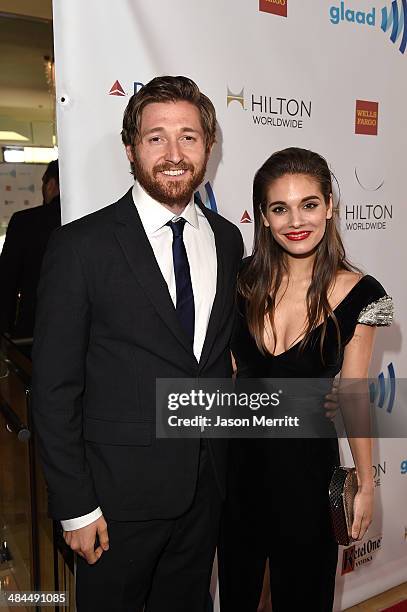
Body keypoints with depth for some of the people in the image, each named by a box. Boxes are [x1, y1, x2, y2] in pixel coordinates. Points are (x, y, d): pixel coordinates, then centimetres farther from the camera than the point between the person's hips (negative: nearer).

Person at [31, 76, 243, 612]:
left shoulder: (227, 239, 2)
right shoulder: (81, 246, -14)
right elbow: (54, 387, -12)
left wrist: (223, 461, 8)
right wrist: (75, 507, -11)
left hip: (205, 487, 5)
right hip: (120, 491, -4)